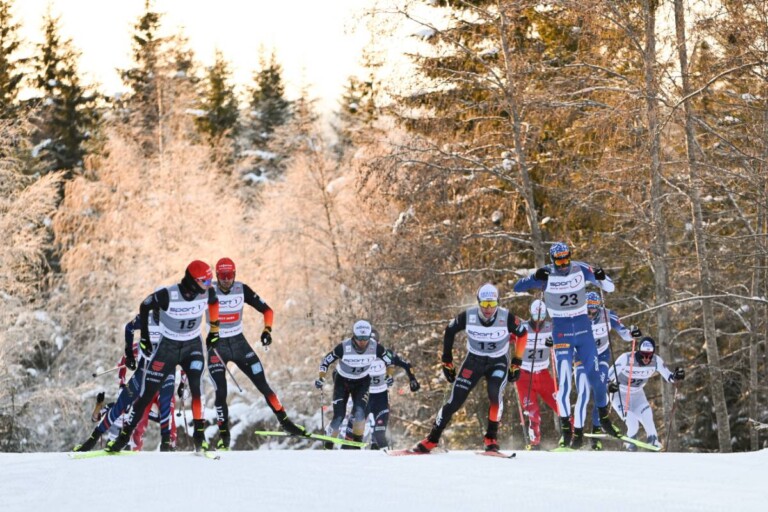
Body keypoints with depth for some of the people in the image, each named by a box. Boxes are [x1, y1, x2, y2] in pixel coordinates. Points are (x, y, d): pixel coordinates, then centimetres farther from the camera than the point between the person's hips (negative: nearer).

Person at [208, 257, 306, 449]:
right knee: (221, 392, -10)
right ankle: (224, 435, 5)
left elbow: (267, 310, 1)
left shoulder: (242, 290, -6)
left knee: (263, 385, -1)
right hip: (216, 346, -2)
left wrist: (267, 330, -14)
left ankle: (285, 422, 10)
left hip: (239, 343, 2)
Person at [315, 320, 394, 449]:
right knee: (339, 416, -9)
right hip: (342, 381, -2)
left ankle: (356, 439, 2)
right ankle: (328, 444, 11)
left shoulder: (376, 347, -22)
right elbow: (326, 361, -15)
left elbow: (388, 360, -1)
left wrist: (389, 375, -2)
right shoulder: (344, 347, -29)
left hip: (362, 382, 2)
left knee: (359, 412, -19)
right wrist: (321, 378, -18)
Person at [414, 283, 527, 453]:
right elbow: (449, 331, -1)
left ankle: (491, 438, -11)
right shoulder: (468, 317, -21)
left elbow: (522, 334, -3)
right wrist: (447, 361, 3)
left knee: (495, 394, -29)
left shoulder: (507, 318, -23)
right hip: (473, 361, 1)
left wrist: (516, 363, -3)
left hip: (498, 362, -1)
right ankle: (431, 440, 9)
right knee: (455, 401, -5)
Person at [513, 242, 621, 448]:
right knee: (564, 381, -10)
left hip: (583, 327, 2)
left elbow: (610, 287, 2)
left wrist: (601, 278, -21)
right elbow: (517, 287, -13)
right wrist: (535, 278, -32)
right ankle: (565, 428, -2)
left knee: (595, 375, 8)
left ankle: (604, 417, 27)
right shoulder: (547, 274, -8)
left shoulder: (581, 270, -4)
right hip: (561, 330, -2)